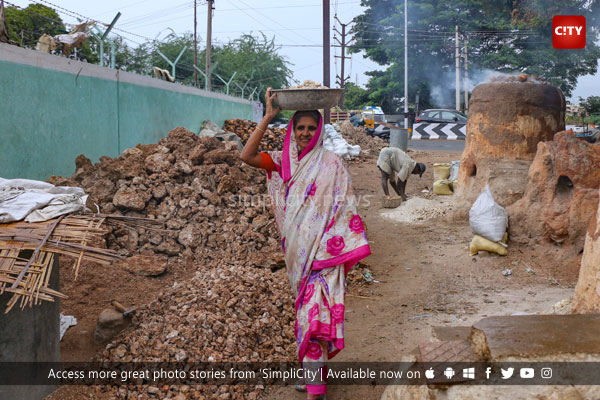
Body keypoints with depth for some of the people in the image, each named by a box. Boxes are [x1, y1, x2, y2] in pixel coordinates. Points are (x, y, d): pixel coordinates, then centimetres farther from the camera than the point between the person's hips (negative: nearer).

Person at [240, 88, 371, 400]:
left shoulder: (331, 164, -3)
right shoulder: (285, 162, 8)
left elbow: (345, 207, -3)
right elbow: (247, 156, -5)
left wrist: (344, 246, -10)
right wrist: (268, 117, -6)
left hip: (323, 250, -5)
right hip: (297, 251, 5)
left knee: (315, 311, -10)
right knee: (305, 309, 14)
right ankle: (312, 370, 27)